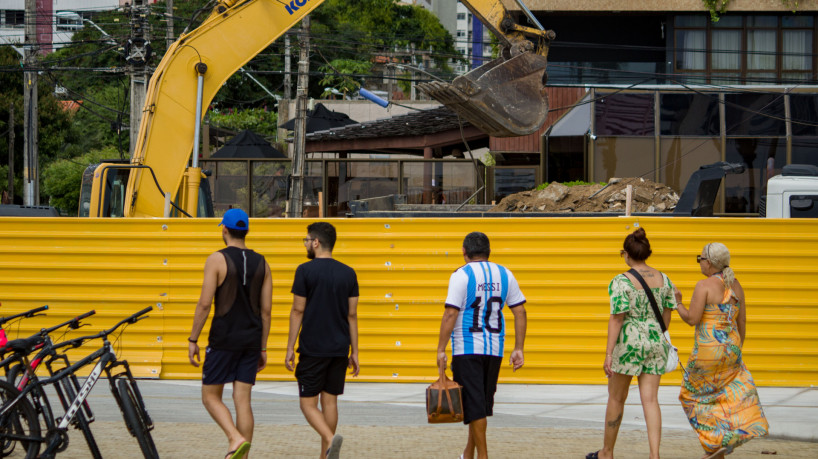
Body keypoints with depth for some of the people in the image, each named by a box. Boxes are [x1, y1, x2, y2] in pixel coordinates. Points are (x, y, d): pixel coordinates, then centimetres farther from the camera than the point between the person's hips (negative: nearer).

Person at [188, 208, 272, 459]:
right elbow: (266, 310, 8)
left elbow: (204, 304, -11)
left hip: (224, 339, -5)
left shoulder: (217, 260, -8)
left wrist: (193, 340, -4)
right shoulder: (261, 264, 8)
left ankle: (236, 438, -18)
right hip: (251, 340, 5)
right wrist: (262, 348, 14)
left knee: (211, 396, 5)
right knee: (242, 399, 5)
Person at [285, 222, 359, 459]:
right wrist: (354, 352, 11)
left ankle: (330, 439, -25)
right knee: (330, 401, 11)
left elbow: (298, 311, -8)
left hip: (312, 348, -5)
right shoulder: (348, 273, 6)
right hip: (339, 349, 5)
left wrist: (290, 348, -2)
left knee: (308, 402, 0)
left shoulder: (305, 271, -8)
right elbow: (352, 315, 7)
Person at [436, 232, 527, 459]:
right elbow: (520, 312, 6)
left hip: (467, 349, -5)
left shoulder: (462, 275, -7)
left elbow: (450, 314, -14)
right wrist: (518, 349, 9)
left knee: (474, 404, -2)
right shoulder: (505, 274, 8)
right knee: (484, 402, 15)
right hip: (495, 349, 5)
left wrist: (441, 349, -12)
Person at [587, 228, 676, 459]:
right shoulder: (664, 279, 5)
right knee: (650, 400, 1)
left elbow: (617, 319, -15)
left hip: (628, 342, -4)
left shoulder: (621, 282, -12)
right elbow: (666, 315, 12)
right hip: (655, 343, 4)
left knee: (616, 398, 11)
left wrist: (608, 355, -14)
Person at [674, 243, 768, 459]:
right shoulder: (735, 285, 8)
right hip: (731, 350, 6)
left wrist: (677, 303, 0)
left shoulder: (704, 285, -13)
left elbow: (691, 319, -18)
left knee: (694, 394, 13)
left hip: (708, 351, -6)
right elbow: (742, 322, 12)